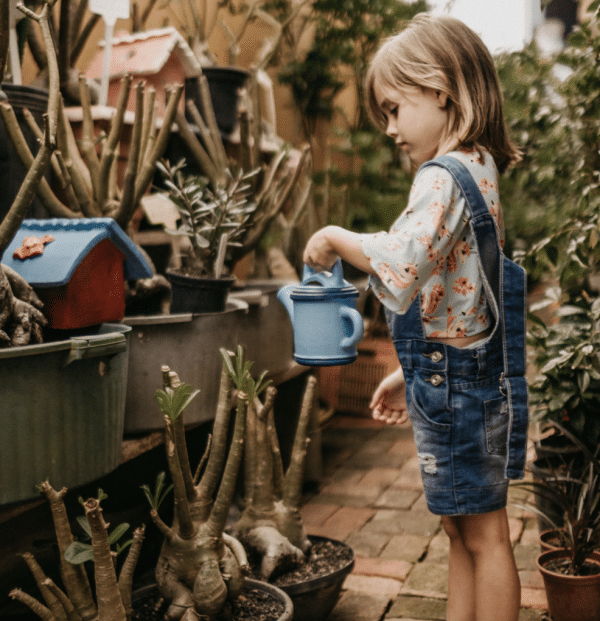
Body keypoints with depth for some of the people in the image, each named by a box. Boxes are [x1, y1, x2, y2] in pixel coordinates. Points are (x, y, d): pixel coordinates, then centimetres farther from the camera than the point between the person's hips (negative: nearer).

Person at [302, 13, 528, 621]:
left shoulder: (443, 177, -19)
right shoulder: (477, 170, 12)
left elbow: (400, 261, -38)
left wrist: (335, 238, -19)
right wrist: (409, 374, 20)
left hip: (456, 385, -10)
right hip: (457, 378, 10)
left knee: (483, 534, 4)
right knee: (461, 528, 18)